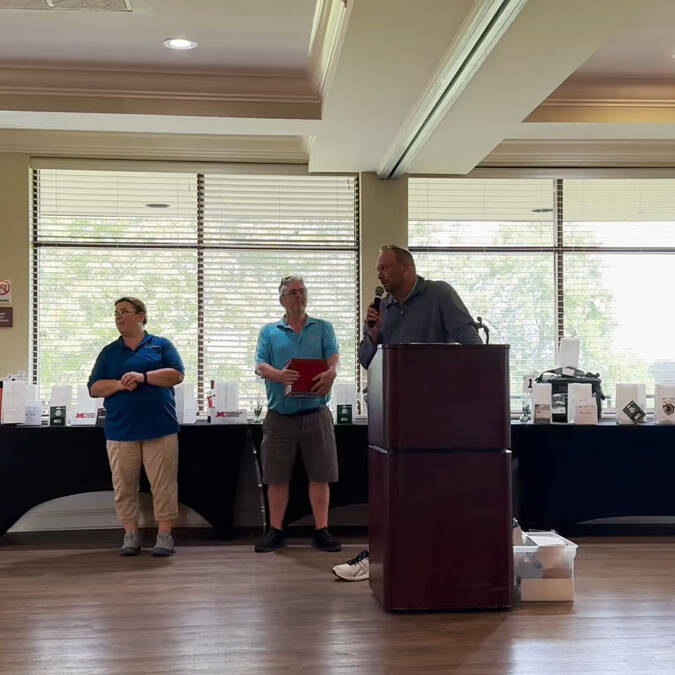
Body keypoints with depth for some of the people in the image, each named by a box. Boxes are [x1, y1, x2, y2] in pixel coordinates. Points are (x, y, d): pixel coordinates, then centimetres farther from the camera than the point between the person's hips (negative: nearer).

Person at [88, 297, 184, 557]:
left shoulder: (161, 345, 9)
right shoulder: (109, 352, 15)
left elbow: (177, 374, -3)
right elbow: (94, 388, 8)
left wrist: (143, 377, -14)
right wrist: (119, 384, -11)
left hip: (160, 427, -2)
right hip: (120, 429, 2)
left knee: (163, 483, -2)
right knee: (124, 484, 4)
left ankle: (164, 534, 6)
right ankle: (131, 534, 14)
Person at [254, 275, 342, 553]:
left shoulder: (323, 328, 12)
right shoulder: (269, 332, 10)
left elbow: (334, 357, -4)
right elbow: (260, 366, -2)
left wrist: (330, 373, -28)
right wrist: (279, 375, -25)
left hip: (316, 413, 0)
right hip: (280, 415, 0)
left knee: (320, 475, 2)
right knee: (277, 477, 5)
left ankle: (321, 530, 12)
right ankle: (275, 531, 16)